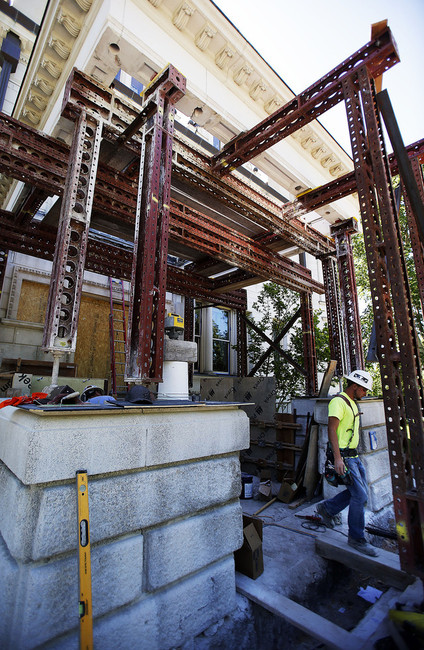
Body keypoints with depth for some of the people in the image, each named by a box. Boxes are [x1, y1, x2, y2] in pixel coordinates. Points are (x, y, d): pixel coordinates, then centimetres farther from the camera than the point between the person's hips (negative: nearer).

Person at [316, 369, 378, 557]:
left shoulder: (351, 402, 15)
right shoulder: (338, 401, -17)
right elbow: (332, 429, -24)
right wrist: (337, 458, -29)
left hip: (353, 455, 10)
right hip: (343, 456, -10)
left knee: (360, 491, 15)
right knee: (360, 495, -4)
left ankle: (326, 508, 29)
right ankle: (356, 538, 14)